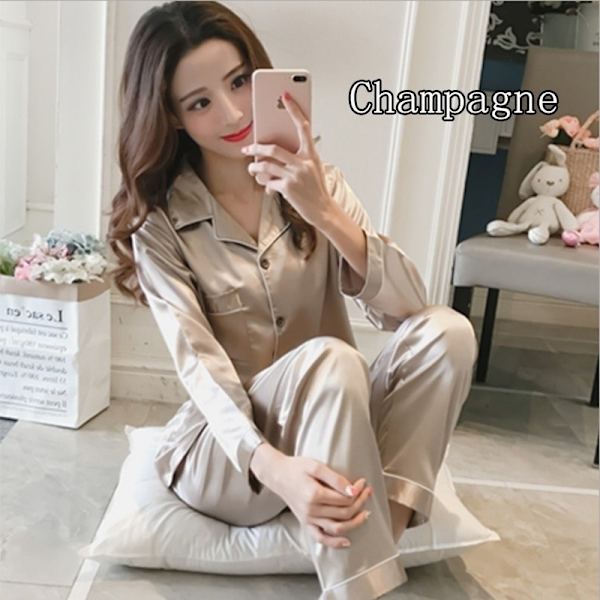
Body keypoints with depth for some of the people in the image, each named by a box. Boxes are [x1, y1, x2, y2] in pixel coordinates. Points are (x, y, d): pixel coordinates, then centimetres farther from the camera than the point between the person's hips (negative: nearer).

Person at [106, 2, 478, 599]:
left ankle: (373, 537, -24)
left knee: (444, 332, -23)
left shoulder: (311, 179, 0)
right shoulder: (158, 222, -8)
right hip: (225, 447, -3)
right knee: (328, 357, -34)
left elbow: (408, 306, -13)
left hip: (333, 428, 3)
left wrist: (323, 212, -29)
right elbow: (200, 367, -20)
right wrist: (273, 466, -38)